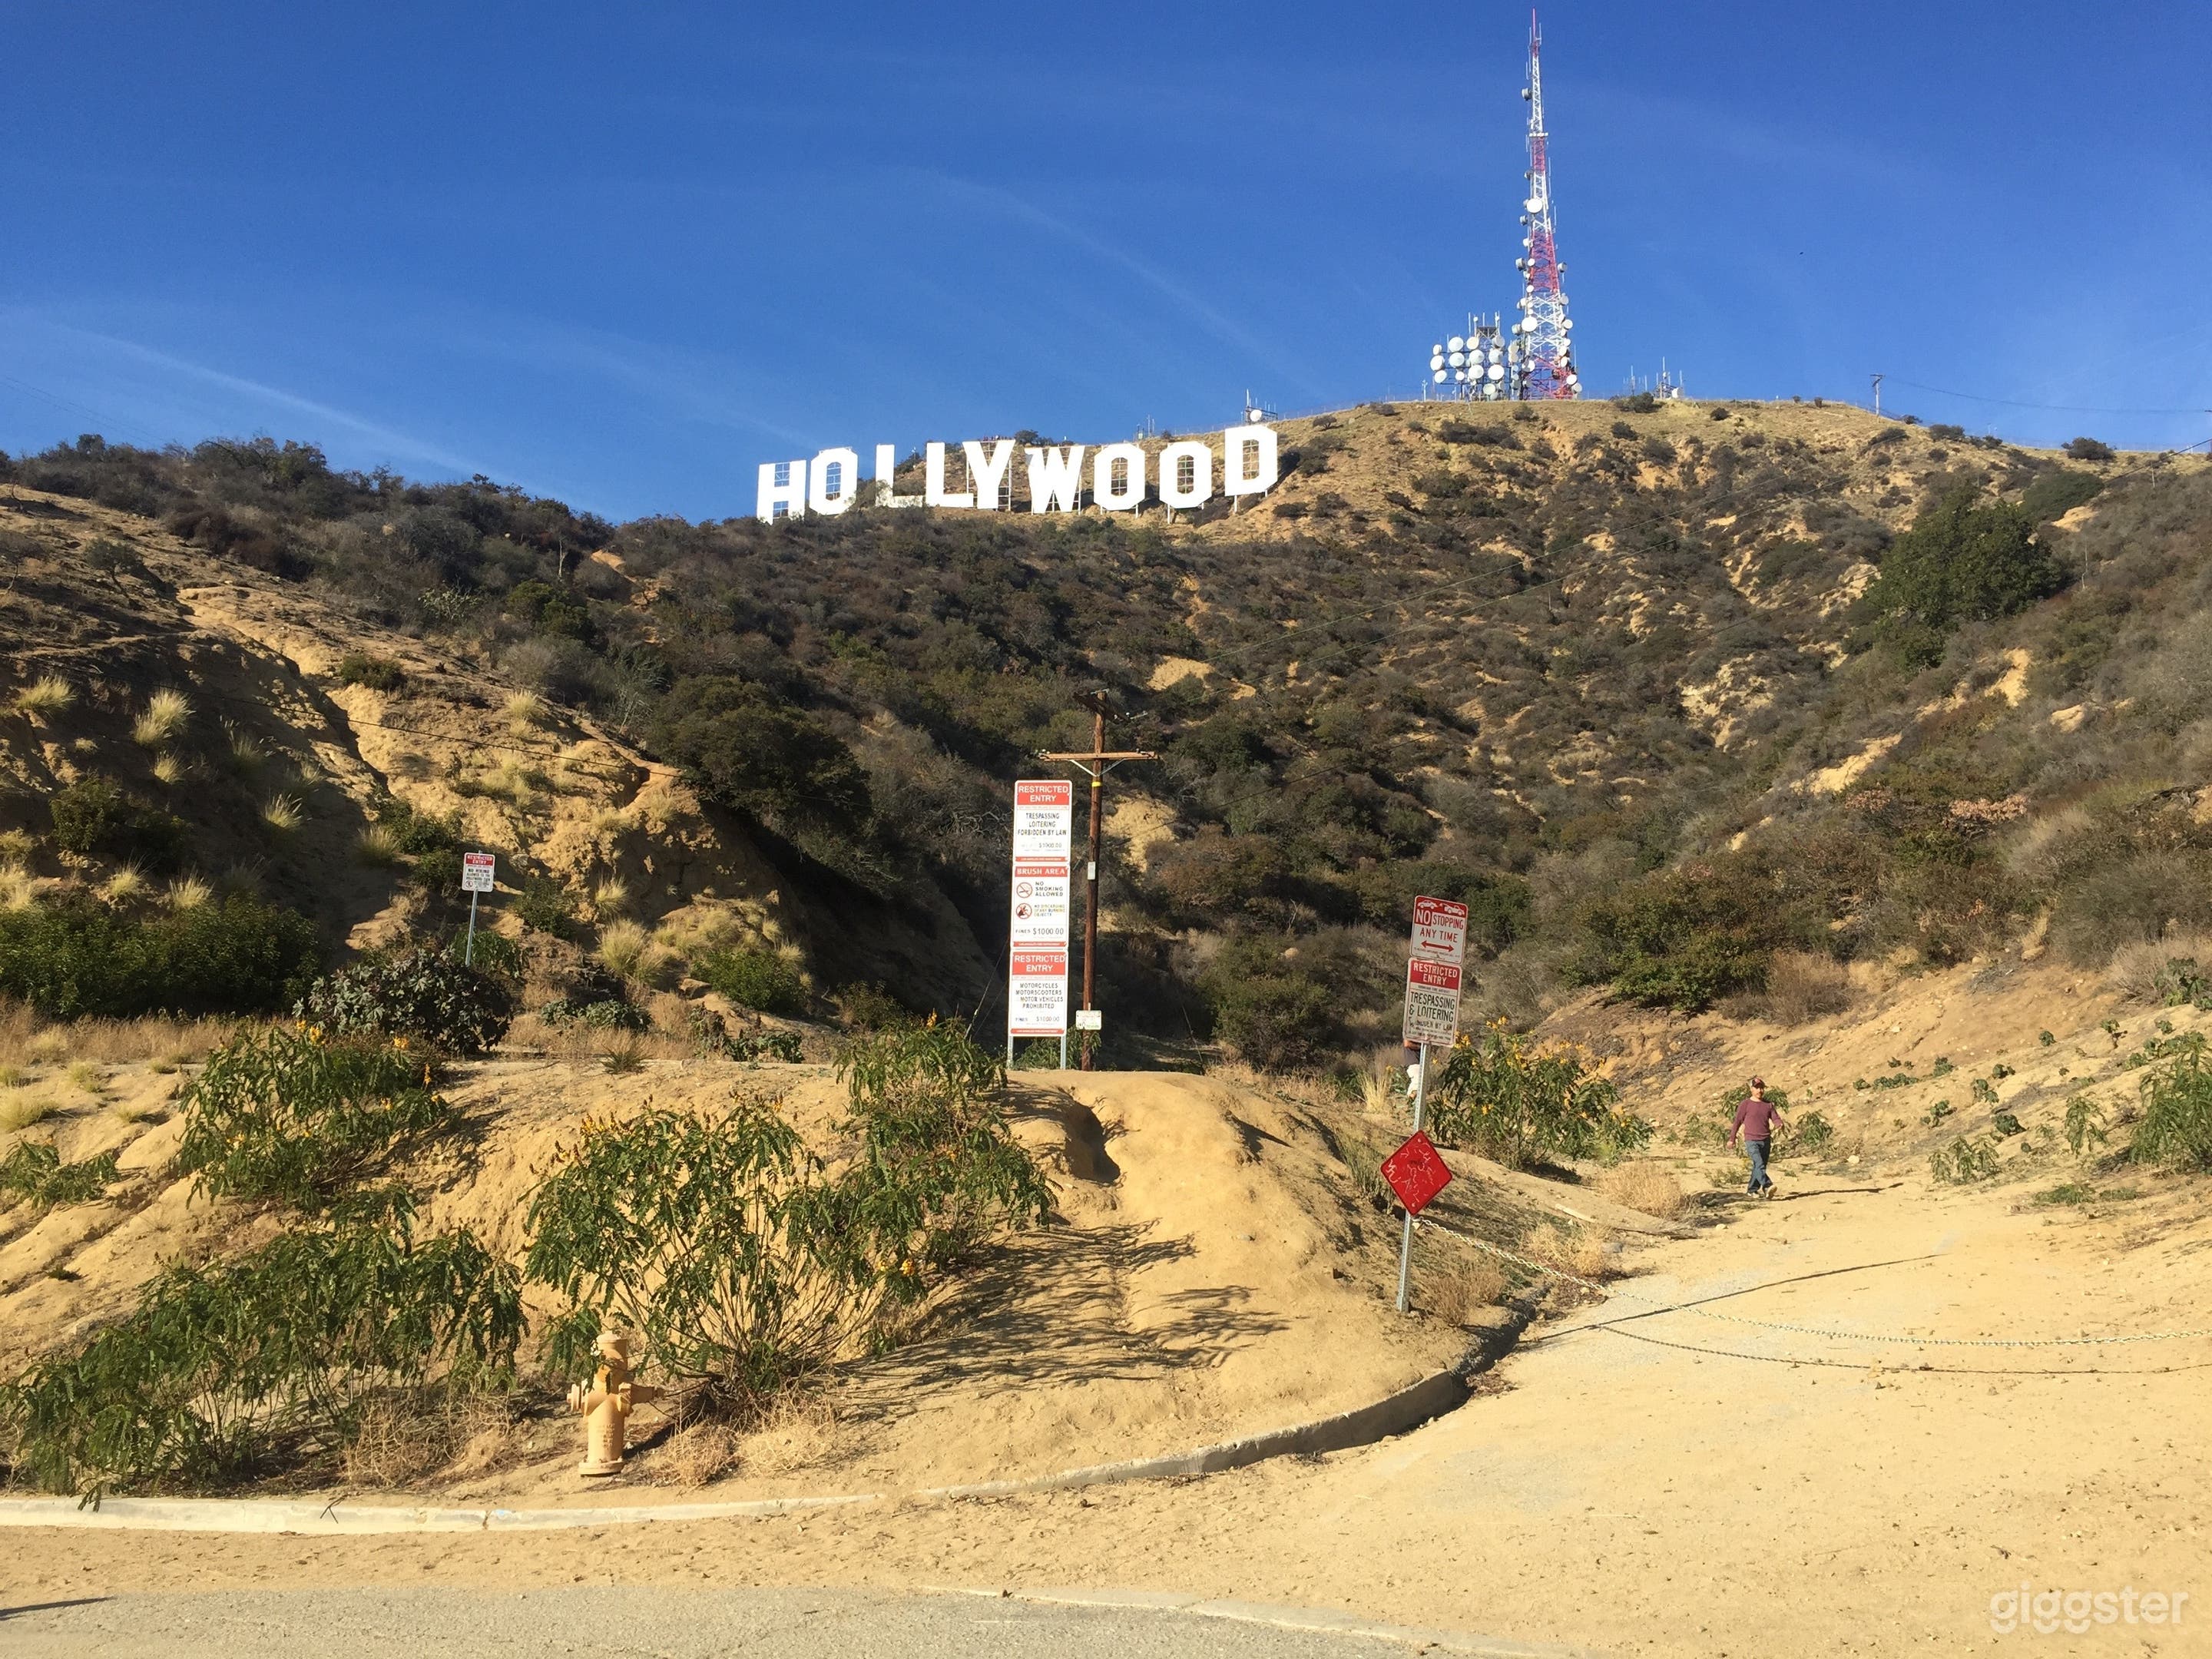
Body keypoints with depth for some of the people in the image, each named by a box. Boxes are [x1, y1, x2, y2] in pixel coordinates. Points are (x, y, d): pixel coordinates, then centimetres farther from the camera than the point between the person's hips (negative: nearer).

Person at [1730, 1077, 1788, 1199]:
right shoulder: (1745, 1105, 0)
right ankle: (1767, 1187, -32)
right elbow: (1738, 1121, 5)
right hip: (1751, 1140, -4)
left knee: (1760, 1166, 8)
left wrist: (1781, 1124, -19)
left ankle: (1752, 1190, 20)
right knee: (1759, 1164, -20)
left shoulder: (1769, 1104, 12)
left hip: (1766, 1140, 4)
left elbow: (1776, 1118, 6)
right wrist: (1732, 1139, 9)